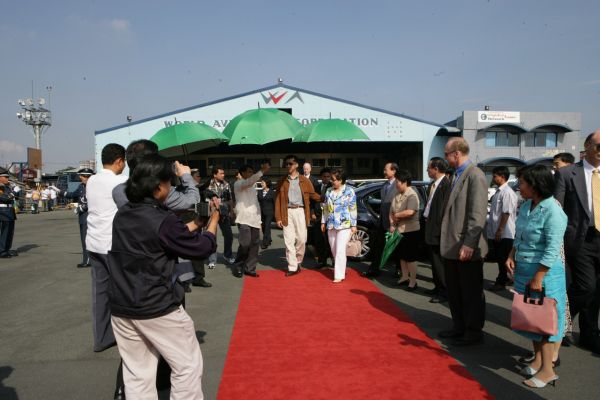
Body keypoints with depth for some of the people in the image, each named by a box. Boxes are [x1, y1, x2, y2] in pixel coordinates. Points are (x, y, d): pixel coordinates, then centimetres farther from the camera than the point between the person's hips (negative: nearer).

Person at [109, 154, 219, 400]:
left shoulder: (122, 215, 6)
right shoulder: (163, 220, -17)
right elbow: (202, 248, -8)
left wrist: (194, 224, 17)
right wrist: (213, 221, 8)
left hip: (121, 307, 8)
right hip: (157, 308, -7)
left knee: (137, 374, 16)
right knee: (188, 366, 10)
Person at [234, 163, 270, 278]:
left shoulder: (252, 186, 24)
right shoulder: (238, 184, -1)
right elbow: (249, 182, -24)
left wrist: (259, 219, 18)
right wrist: (262, 171, -33)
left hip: (254, 219, 7)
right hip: (244, 219, -7)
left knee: (254, 244, 1)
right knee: (245, 243, -16)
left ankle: (249, 268, 9)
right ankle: (239, 266, 4)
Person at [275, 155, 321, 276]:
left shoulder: (304, 180, 7)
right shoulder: (282, 181, 8)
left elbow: (312, 194, 8)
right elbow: (278, 200, 5)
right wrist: (278, 217, -1)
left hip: (300, 211, 0)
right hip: (287, 212, 0)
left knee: (301, 239, 2)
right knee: (289, 240, 0)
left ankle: (298, 263, 24)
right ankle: (292, 267, 8)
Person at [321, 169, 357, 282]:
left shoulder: (349, 191, -5)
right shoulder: (329, 191, 10)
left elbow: (353, 209, -6)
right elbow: (325, 208, 16)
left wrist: (353, 225, -7)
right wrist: (323, 222, 13)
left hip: (344, 225, -6)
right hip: (331, 225, 6)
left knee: (340, 250, -10)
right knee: (334, 250, 11)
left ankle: (339, 275, -5)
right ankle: (339, 269, 28)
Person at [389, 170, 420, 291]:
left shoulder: (412, 195, -17)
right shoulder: (397, 196, 8)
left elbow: (410, 212, -30)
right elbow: (391, 212, 9)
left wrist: (397, 215, -15)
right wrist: (392, 224, -5)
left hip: (410, 230, -8)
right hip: (398, 230, 8)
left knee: (410, 257, -1)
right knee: (401, 255, 17)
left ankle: (413, 281, 8)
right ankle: (405, 277, 31)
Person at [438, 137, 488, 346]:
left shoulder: (475, 175, -14)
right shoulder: (457, 176, 14)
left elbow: (478, 214, -20)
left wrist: (469, 244, -24)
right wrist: (447, 242, 15)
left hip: (467, 248, -9)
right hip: (452, 247, 9)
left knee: (471, 292, 6)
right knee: (454, 291, 18)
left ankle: (474, 331, 20)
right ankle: (459, 327, 32)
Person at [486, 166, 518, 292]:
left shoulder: (507, 192, -16)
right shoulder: (498, 192, 11)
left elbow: (506, 213, -20)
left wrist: (499, 230, -19)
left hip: (504, 233, -9)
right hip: (495, 233, 9)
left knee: (503, 258, 2)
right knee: (499, 258, 17)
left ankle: (501, 282, 11)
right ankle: (504, 278, 30)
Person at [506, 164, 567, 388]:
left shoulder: (552, 212, -19)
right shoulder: (526, 206, 6)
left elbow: (552, 250, -21)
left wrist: (538, 278, -21)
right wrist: (511, 256, 1)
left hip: (544, 272, -8)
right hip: (523, 270, 8)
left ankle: (547, 370, 14)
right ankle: (538, 359, 31)